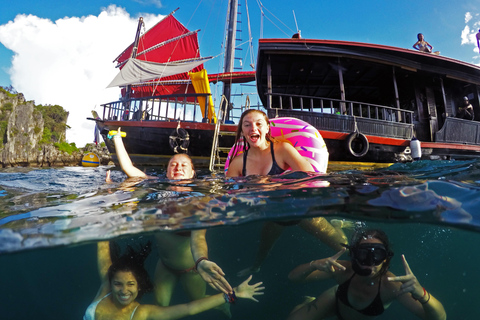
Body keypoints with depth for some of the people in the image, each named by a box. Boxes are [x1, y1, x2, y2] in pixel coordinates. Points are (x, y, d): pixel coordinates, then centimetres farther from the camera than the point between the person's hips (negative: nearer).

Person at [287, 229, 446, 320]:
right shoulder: (344, 270, -39)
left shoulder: (390, 285, -41)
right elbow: (293, 277, -39)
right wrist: (314, 265, -61)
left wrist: (421, 294, -67)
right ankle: (308, 303, 27)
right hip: (336, 301, 0)